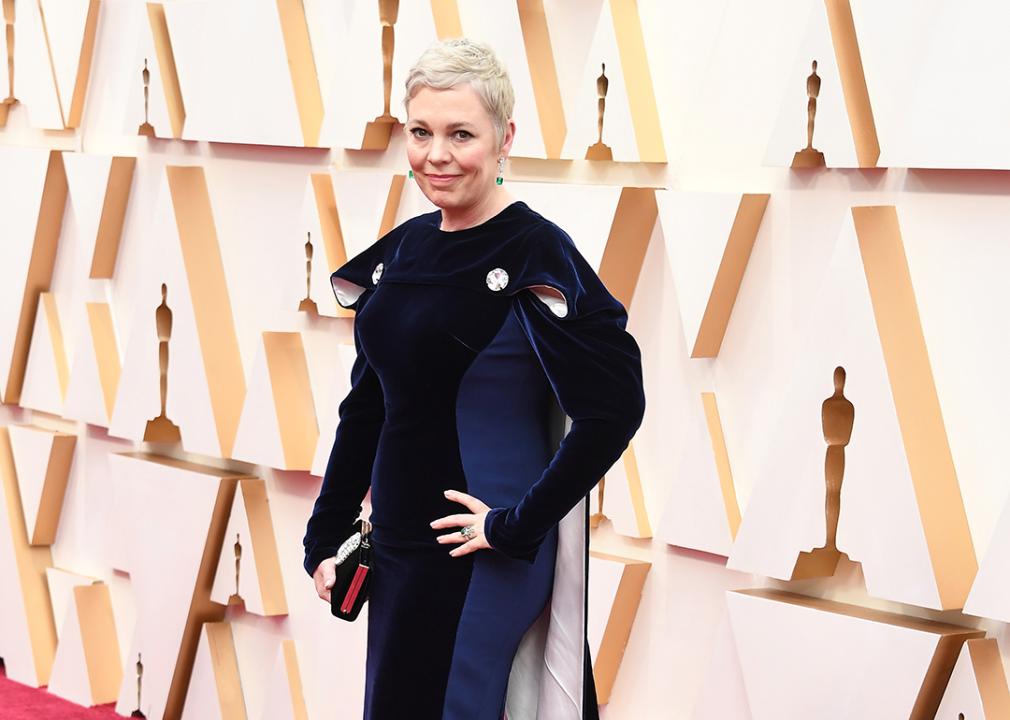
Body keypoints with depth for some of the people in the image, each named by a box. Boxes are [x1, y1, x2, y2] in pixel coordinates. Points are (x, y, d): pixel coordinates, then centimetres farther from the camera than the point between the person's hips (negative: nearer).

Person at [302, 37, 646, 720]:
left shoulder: (535, 254, -13)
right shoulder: (403, 249, 7)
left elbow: (614, 409, -21)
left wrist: (517, 527, -18)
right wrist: (326, 535, 11)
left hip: (484, 559, -7)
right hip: (399, 548, 7)